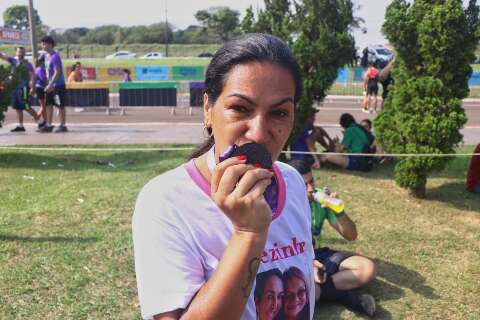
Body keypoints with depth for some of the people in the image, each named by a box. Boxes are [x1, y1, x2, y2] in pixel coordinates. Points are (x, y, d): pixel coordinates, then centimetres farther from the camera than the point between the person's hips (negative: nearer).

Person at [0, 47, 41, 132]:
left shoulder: (27, 64, -6)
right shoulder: (14, 60, 10)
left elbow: (32, 75, -12)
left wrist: (32, 87, -22)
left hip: (24, 88, -7)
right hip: (15, 87, 7)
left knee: (27, 107, -8)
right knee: (17, 108, 11)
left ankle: (40, 123, -1)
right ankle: (20, 126, 19)